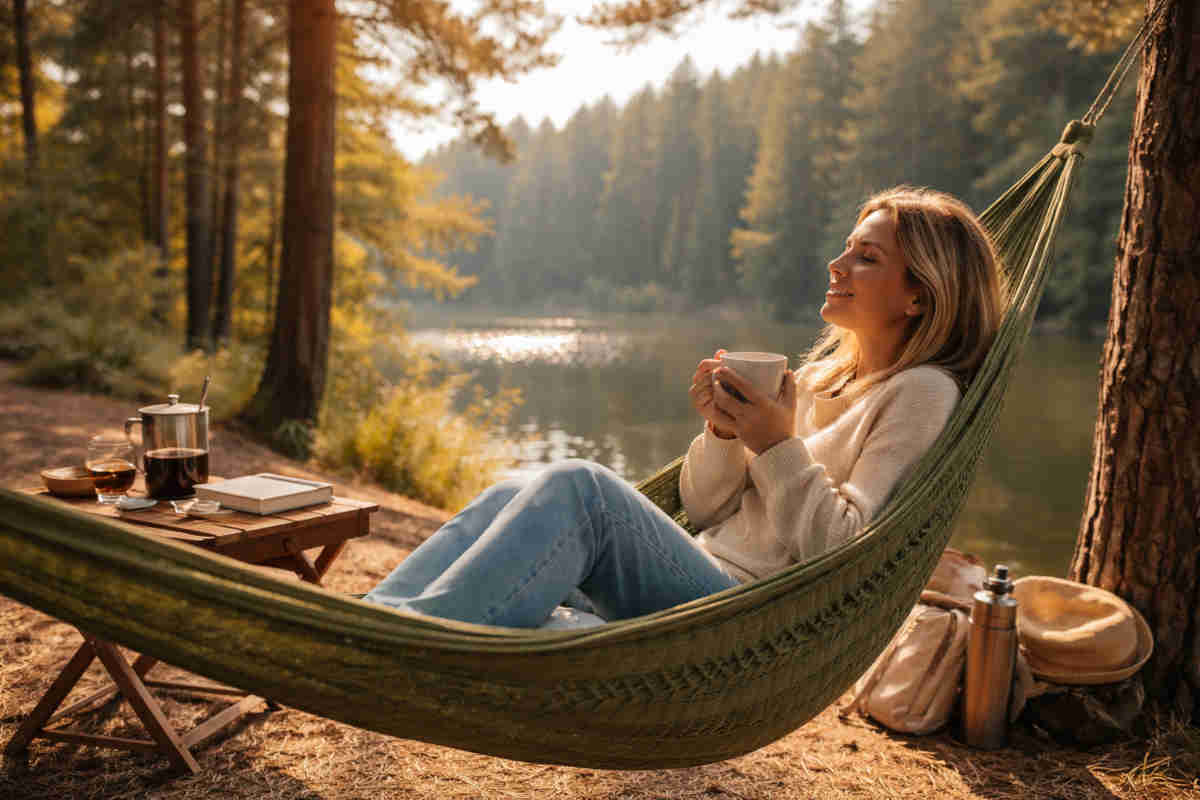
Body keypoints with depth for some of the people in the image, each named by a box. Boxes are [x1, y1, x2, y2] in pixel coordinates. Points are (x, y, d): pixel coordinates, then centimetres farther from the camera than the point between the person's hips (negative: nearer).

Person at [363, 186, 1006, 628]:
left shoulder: (921, 393, 0)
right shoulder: (819, 376, 22)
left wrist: (778, 446, -18)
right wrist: (723, 434, -3)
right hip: (702, 585, 7)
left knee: (580, 487, -29)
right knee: (513, 495, -11)